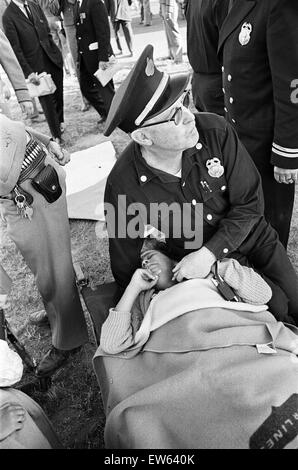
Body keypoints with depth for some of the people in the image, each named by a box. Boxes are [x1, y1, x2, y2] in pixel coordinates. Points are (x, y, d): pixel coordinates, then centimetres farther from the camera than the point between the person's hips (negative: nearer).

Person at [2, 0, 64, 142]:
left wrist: (57, 54, 7)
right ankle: (57, 136, 16)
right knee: (47, 102, 2)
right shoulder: (8, 16, -8)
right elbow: (15, 49, -11)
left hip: (53, 60, 5)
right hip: (36, 67, -5)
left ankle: (59, 123, 34)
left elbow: (48, 33, 16)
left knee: (59, 95, 11)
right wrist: (28, 72, -17)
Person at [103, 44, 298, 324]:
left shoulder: (216, 131, -24)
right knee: (275, 310, -11)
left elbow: (250, 203, -15)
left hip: (253, 239, 3)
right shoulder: (123, 186, -27)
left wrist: (209, 253, -24)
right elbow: (126, 270, -13)